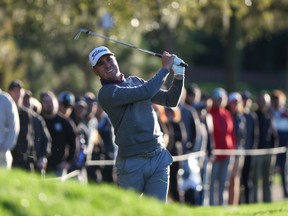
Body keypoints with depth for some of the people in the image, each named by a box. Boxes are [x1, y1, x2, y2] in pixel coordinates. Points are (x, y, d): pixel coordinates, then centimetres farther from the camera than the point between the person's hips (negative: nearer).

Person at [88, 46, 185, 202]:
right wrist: (165, 69, -7)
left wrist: (178, 75, 2)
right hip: (132, 164, -5)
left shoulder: (135, 82, 15)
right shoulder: (106, 93, -9)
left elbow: (170, 100, 17)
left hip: (159, 159, 5)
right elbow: (146, 92, -19)